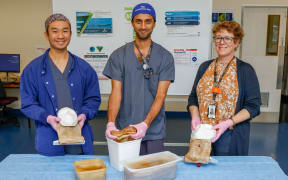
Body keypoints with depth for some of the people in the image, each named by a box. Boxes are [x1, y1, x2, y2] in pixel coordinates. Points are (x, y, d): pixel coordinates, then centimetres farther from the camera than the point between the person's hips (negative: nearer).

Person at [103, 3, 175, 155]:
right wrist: (111, 123, -19)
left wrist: (145, 124, -21)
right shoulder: (118, 56, 2)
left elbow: (161, 95, -8)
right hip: (124, 130, 1)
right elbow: (116, 92, -4)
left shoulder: (165, 57, -1)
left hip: (154, 131, 0)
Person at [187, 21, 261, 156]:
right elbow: (193, 97, 14)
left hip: (231, 136, -3)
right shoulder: (204, 67, 10)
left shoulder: (245, 70, -1)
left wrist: (228, 122, -16)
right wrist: (195, 116, -4)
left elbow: (253, 106, -4)